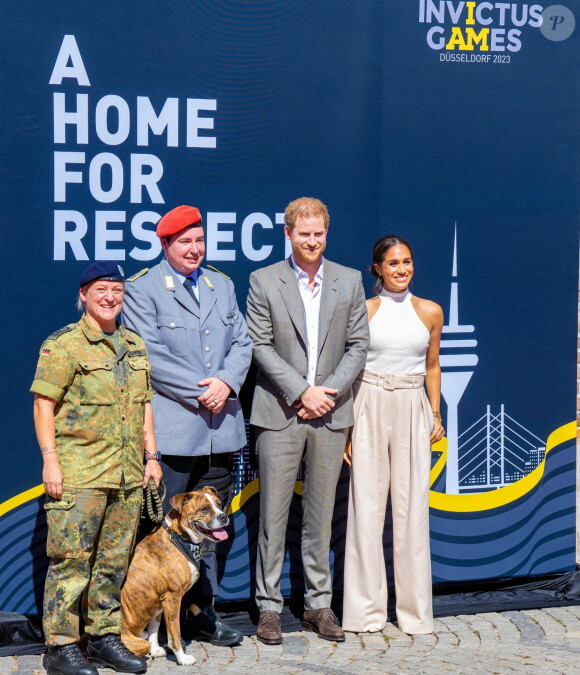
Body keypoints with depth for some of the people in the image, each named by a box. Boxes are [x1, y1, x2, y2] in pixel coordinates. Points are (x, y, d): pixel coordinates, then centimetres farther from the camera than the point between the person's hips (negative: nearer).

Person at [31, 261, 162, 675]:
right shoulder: (63, 345, -4)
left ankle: (106, 637, 20)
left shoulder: (135, 345, 16)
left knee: (115, 561, 11)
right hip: (78, 474, -6)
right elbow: (44, 405, -7)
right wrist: (50, 461, -13)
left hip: (129, 474, 6)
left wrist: (151, 456, 16)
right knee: (71, 560, -5)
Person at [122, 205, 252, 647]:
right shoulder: (142, 289, -2)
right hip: (172, 426, -5)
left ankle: (202, 612, 21)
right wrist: (199, 391, -14)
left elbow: (242, 343, 13)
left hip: (220, 427, 6)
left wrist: (226, 383, -7)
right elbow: (149, 356, -10)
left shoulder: (222, 286, 16)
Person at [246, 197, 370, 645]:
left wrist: (328, 392, -7)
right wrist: (302, 392, -12)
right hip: (280, 412, -2)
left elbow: (358, 346, 6)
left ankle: (319, 604, 16)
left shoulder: (349, 281, 7)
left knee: (321, 513, 8)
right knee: (274, 512, 0)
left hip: (330, 412, 2)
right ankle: (269, 606, 8)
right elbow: (261, 347, -3)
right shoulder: (264, 282, 1)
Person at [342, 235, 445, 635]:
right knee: (366, 507, -1)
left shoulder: (430, 312, 7)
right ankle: (366, 610, 7)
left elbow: (432, 366, 15)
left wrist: (436, 415, 9)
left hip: (412, 411, 1)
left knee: (412, 508, 2)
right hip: (369, 408, -1)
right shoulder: (363, 310, 2)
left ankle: (414, 610, 10)